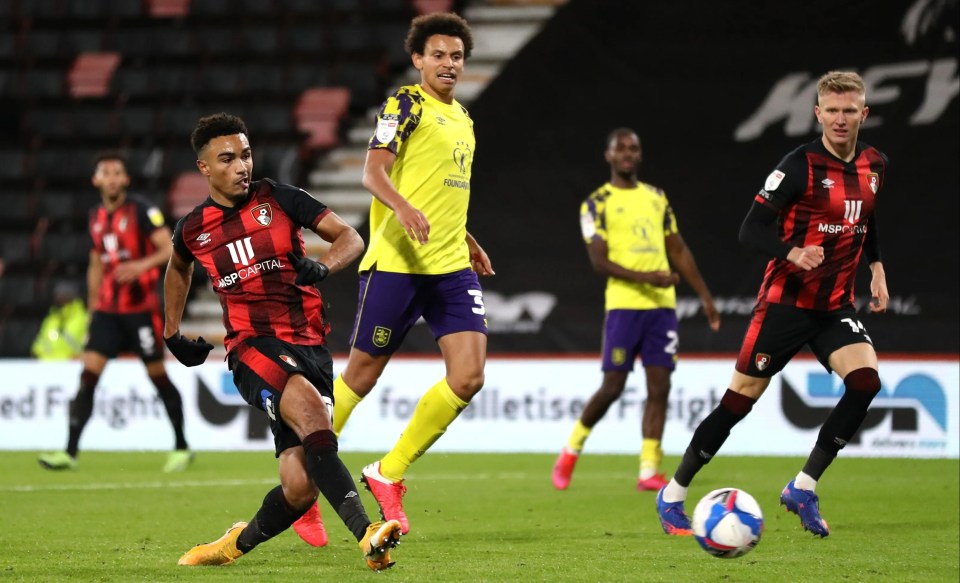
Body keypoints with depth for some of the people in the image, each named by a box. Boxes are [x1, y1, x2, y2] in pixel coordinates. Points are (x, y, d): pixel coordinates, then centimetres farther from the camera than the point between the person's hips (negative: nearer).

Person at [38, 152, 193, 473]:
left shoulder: (142, 211, -8)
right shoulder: (97, 217, 11)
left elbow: (169, 249, -14)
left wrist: (141, 265, -31)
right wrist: (92, 304, 19)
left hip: (141, 308, -5)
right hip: (107, 309, 5)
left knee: (157, 374, 1)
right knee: (89, 372, -6)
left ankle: (182, 447, 16)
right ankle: (70, 452, -9)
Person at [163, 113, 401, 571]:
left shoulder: (278, 199, 4)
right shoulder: (193, 229, 9)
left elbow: (350, 238, 3)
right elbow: (178, 269, 33)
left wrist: (322, 266, -16)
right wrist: (172, 333, 33)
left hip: (310, 347, 1)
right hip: (253, 347, -1)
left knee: (300, 488, -10)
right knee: (309, 407, -36)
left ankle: (238, 543, 22)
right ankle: (366, 533, -44)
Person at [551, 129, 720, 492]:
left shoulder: (657, 198, 17)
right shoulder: (597, 203, 0)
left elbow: (679, 250, 20)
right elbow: (598, 261, -9)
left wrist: (705, 296, 16)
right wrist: (644, 278, -22)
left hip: (662, 305, 5)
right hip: (624, 305, -5)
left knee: (659, 387, -3)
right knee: (613, 386, -6)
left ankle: (649, 471, -2)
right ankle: (572, 449, 16)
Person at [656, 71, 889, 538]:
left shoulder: (874, 166, 4)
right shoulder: (801, 165, -15)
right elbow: (751, 230, -17)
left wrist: (877, 269, 13)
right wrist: (792, 253, -34)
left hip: (836, 305, 5)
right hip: (786, 302, -5)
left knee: (865, 380, -18)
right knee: (740, 399, -4)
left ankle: (803, 489, -7)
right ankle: (673, 496, 12)